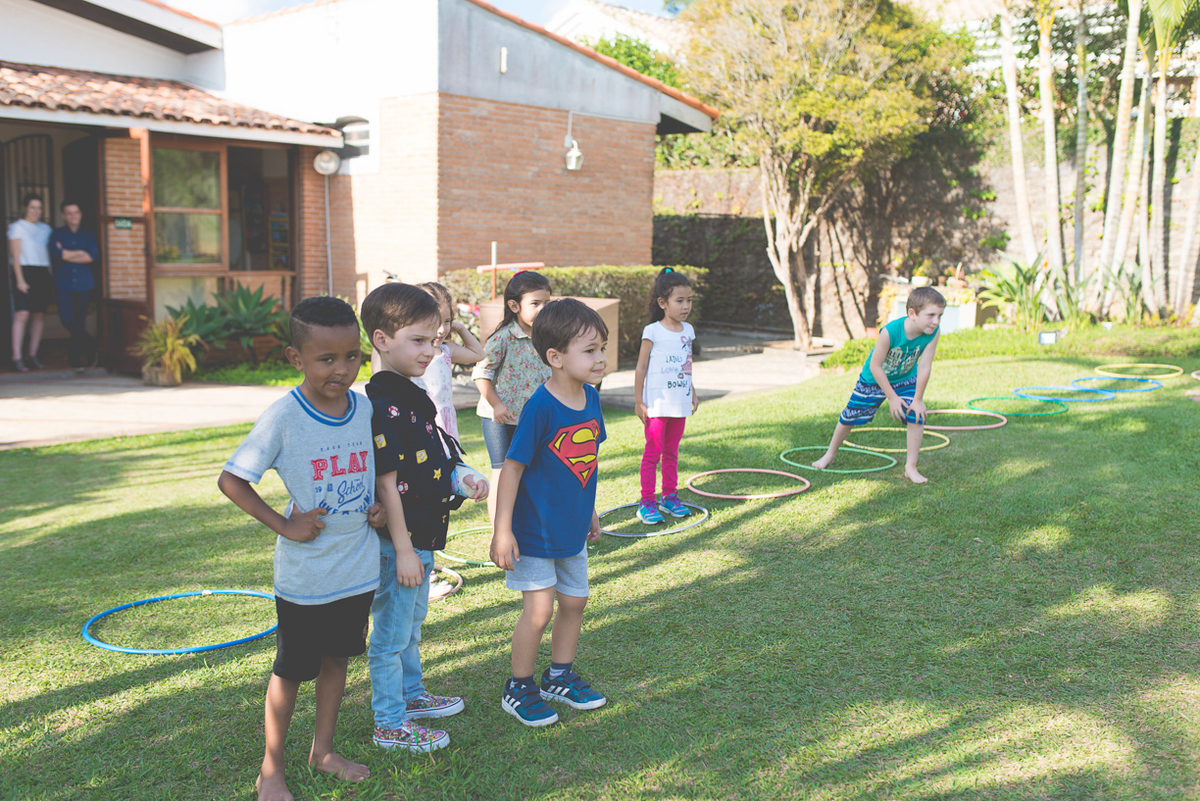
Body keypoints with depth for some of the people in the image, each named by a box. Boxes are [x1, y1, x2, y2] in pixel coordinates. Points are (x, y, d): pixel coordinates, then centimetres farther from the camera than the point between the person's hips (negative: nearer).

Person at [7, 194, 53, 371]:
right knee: (22, 314, -13)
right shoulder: (17, 227, 2)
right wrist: (20, 279, -14)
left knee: (39, 315, 2)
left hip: (43, 273, 5)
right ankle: (17, 358, -15)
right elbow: (15, 255, -5)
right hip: (25, 271, -5)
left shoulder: (45, 228, 17)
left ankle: (32, 355, 9)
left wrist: (52, 280, 11)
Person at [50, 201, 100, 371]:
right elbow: (56, 253, -8)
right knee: (67, 319, -15)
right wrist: (81, 253, -3)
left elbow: (94, 256, -5)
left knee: (80, 322, 4)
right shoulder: (57, 234, 10)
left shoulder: (88, 235, 12)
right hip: (64, 285, 0)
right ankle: (91, 345, 0)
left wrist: (67, 255, -4)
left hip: (84, 285, 1)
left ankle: (75, 358, 15)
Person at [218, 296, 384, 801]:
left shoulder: (366, 409, -3)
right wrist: (283, 525, -17)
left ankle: (323, 750, 39)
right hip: (305, 572, -4)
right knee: (291, 670, 9)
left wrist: (381, 506, -2)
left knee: (337, 657, 19)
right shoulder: (283, 416, -18)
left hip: (358, 565, 5)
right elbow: (231, 480, -14)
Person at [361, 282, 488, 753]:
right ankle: (389, 725, 19)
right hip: (397, 542, -10)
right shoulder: (384, 407, -23)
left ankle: (411, 696, 43)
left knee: (412, 623, 25)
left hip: (421, 536, 10)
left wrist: (464, 480, 3)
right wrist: (404, 550, -21)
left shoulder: (412, 396, 8)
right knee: (391, 634, 5)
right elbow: (386, 484, -23)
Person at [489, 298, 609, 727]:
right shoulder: (540, 407, -23)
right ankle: (518, 689, 17)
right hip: (535, 530, -7)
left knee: (574, 601, 15)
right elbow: (512, 468, -19)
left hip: (572, 528, 7)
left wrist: (590, 510, 20)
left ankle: (560, 676, 35)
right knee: (538, 610, -3)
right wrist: (502, 531, -19)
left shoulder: (590, 397, -1)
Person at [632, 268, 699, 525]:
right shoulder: (652, 331, -10)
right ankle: (647, 502, 6)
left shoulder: (688, 330, 8)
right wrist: (638, 401, -8)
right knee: (653, 451, -1)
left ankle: (670, 496, 26)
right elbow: (641, 367, -7)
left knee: (672, 451, 15)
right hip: (657, 405, -5)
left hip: (681, 404, 6)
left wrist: (693, 394, 21)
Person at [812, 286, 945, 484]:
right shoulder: (889, 332, -39)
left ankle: (911, 468, 0)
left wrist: (918, 399, -18)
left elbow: (925, 367, -21)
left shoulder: (932, 333, -28)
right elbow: (875, 366, -28)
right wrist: (892, 397, -23)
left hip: (905, 380, 3)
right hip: (874, 379, -3)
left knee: (917, 417, -15)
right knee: (849, 417, 9)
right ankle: (830, 455, 34)